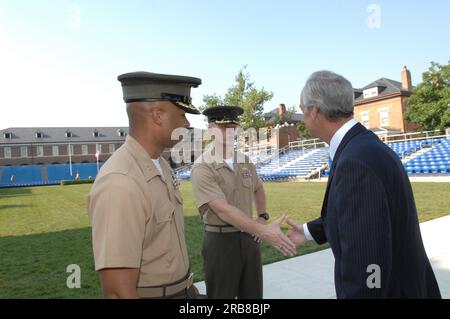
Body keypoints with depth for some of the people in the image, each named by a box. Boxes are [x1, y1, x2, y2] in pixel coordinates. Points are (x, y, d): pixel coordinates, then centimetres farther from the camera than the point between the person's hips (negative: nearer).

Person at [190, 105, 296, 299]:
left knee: (253, 294, 17)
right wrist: (263, 231, -34)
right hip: (220, 240, -6)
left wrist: (262, 218, 7)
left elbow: (258, 189, 24)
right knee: (222, 294, 10)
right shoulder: (202, 168, -17)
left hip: (248, 238, 6)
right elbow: (222, 209, -27)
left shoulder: (245, 162, 5)